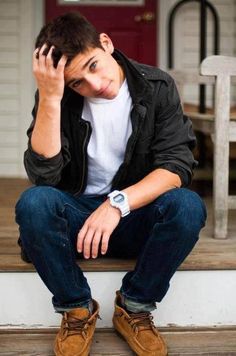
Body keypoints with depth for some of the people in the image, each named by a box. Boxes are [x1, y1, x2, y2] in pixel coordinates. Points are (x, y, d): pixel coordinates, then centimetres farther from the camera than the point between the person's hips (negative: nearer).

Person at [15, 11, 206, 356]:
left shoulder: (158, 87, -9)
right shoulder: (58, 96, -9)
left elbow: (178, 165, -17)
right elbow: (44, 174, -20)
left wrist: (118, 203, -31)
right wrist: (49, 98, -29)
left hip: (137, 215, 0)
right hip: (76, 217, 0)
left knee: (188, 207, -31)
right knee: (33, 203, -31)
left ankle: (134, 308, -9)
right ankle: (77, 310, -10)